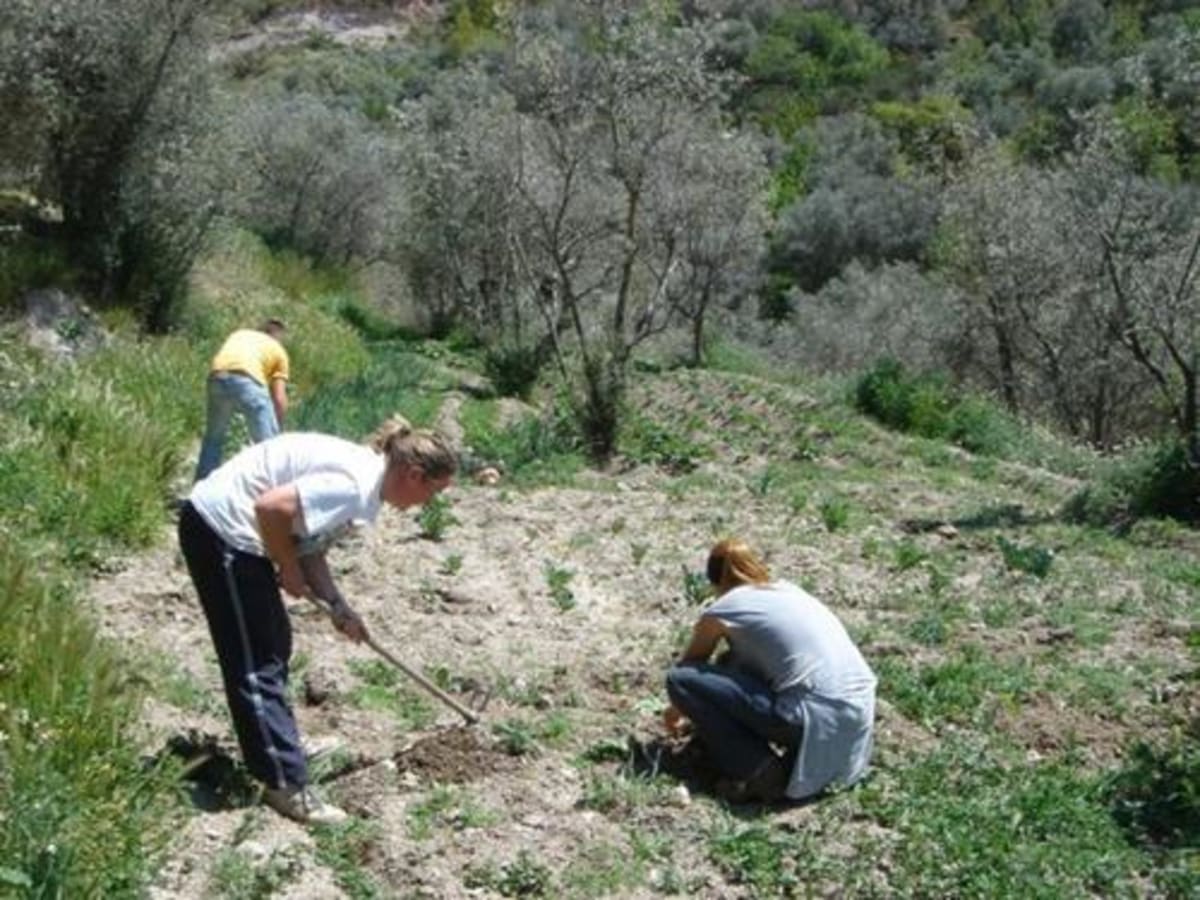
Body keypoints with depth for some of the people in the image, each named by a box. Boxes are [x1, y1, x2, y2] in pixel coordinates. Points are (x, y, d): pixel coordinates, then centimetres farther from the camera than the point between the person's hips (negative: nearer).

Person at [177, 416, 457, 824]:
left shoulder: (365, 480, 8)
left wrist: (338, 607, 4)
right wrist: (289, 571, -15)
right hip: (219, 529, -10)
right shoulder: (355, 484, -23)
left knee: (274, 646, 20)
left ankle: (276, 742, 37)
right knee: (257, 663, -5)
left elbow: (310, 543, 13)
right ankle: (287, 785, 2)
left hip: (229, 529, 10)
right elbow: (272, 506, -31)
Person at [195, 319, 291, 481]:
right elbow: (279, 398, 17)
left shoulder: (239, 334, 38)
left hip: (217, 378, 4)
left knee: (213, 438, 24)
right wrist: (278, 429, 25)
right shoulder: (278, 350, 27)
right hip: (247, 380, -4)